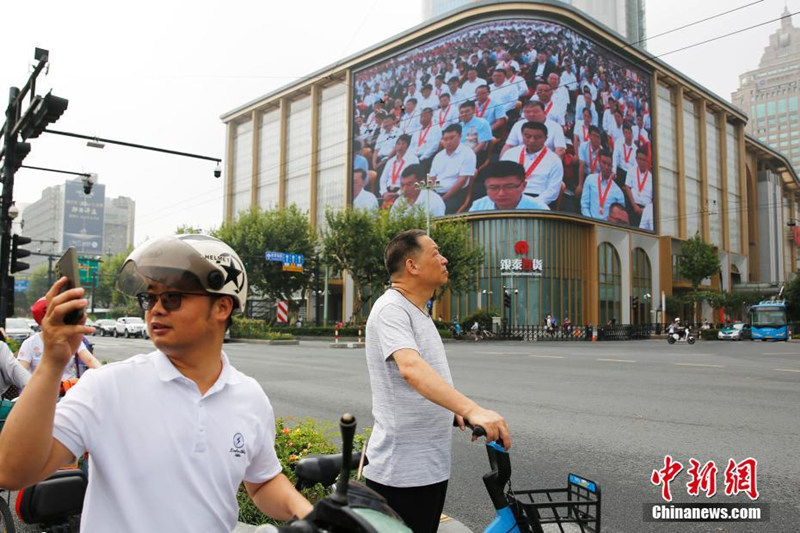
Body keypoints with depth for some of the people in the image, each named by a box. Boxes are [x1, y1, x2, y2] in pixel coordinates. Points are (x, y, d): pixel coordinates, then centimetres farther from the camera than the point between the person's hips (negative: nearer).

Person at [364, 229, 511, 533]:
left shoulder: (419, 312, 14)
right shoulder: (391, 309, -18)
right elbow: (411, 369, -35)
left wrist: (457, 414, 18)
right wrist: (472, 409, -44)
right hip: (401, 472, -9)